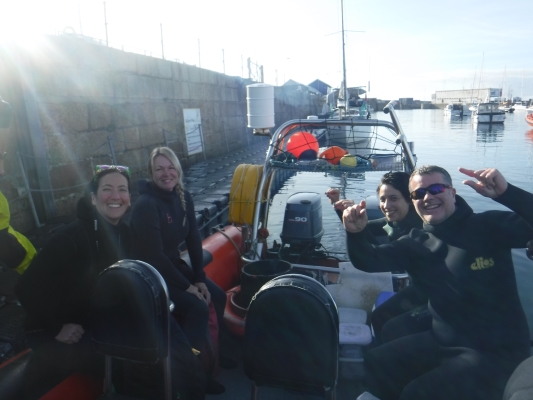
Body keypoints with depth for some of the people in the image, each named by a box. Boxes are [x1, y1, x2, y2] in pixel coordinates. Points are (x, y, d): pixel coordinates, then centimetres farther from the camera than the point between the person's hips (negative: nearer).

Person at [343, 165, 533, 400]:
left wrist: (505, 192, -38)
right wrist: (355, 233, -20)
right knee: (374, 365, -1)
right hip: (441, 341, 6)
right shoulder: (416, 242, 4)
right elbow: (368, 260, 1)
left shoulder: (490, 226, -10)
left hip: (496, 352, -5)